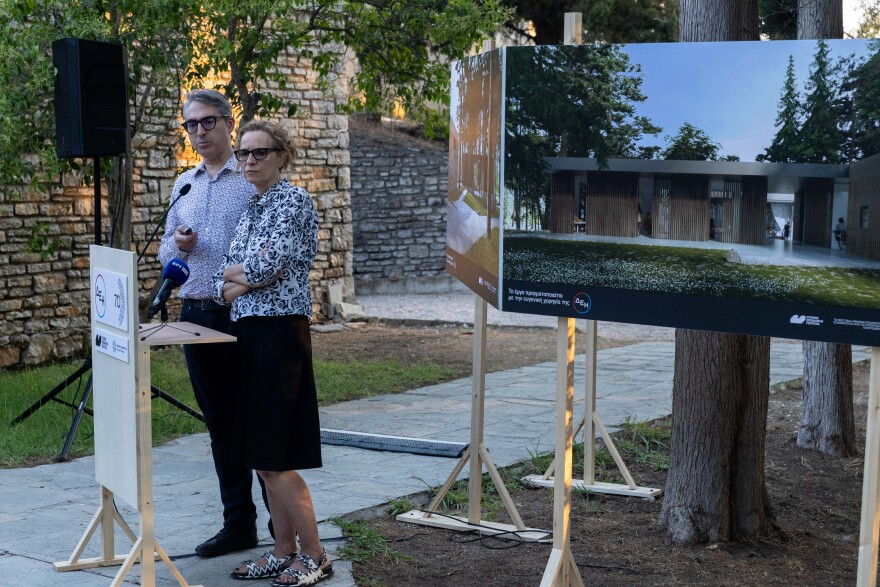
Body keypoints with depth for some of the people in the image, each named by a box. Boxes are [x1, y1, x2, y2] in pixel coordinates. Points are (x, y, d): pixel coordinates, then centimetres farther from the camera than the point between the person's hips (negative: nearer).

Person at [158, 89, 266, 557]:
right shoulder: (184, 184, 15)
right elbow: (165, 251, 20)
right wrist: (178, 245, -2)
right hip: (195, 316, 6)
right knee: (220, 424, 11)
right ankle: (238, 524, 21)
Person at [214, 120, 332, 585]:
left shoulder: (293, 200, -8)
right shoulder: (250, 209, 16)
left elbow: (269, 265, -20)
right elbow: (221, 287, 11)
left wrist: (235, 273, -1)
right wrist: (247, 280, -10)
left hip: (279, 332, -8)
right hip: (247, 333, 8)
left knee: (274, 458, -8)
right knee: (261, 458, 10)